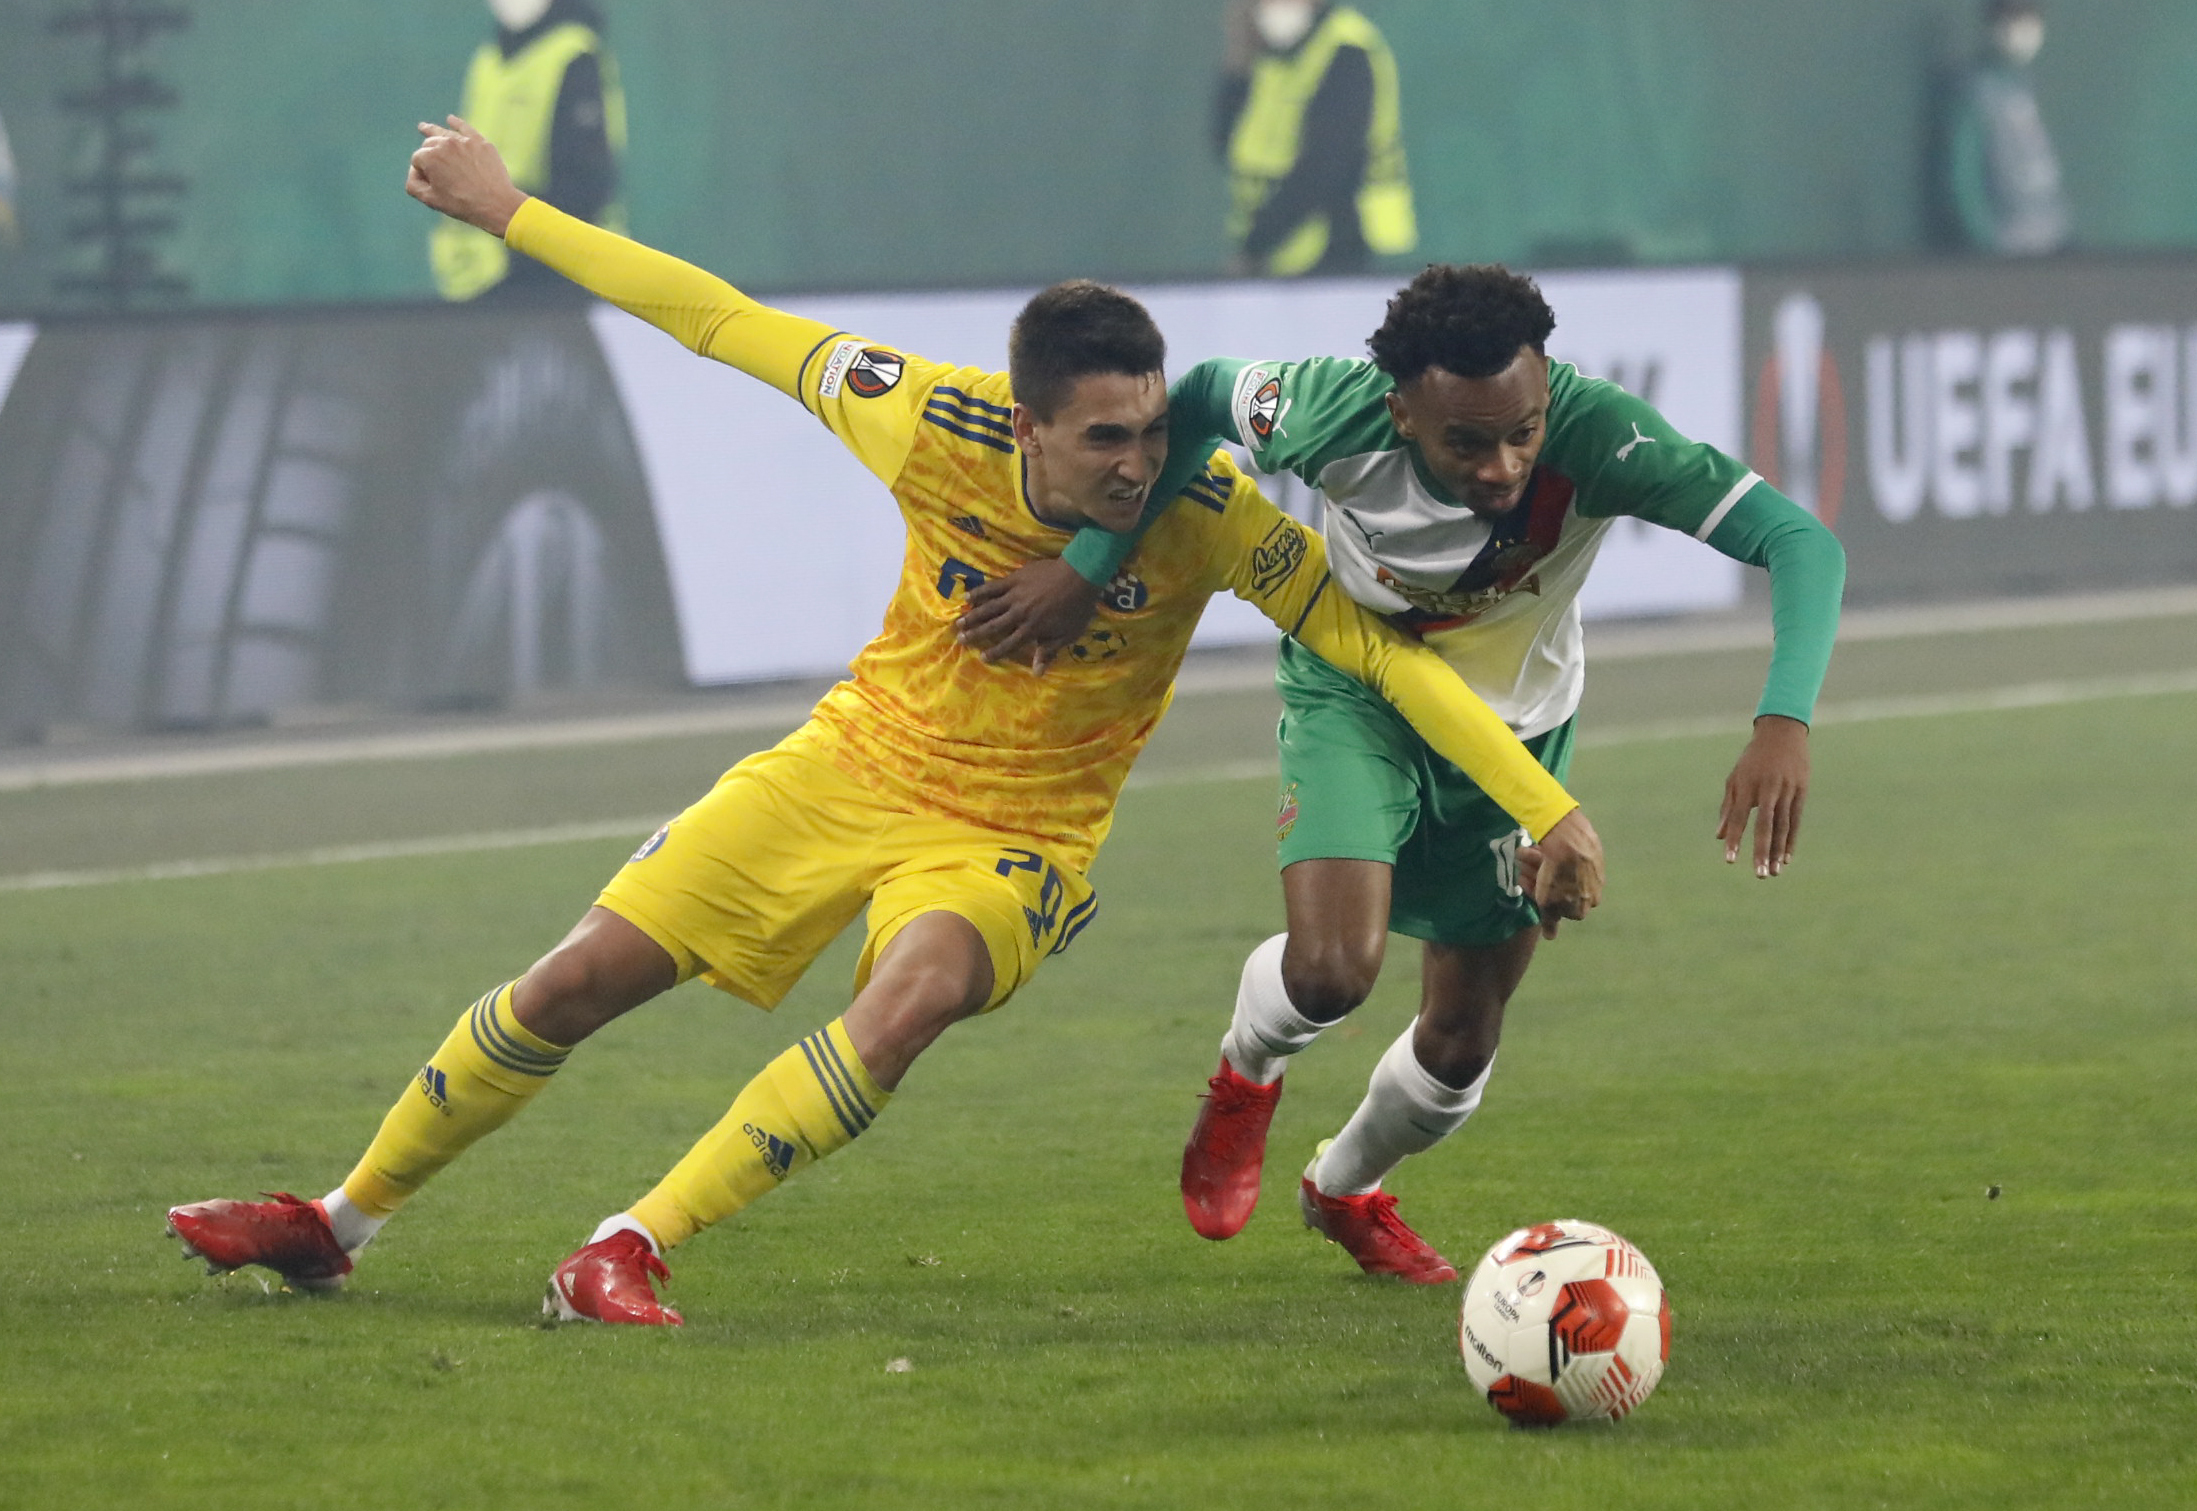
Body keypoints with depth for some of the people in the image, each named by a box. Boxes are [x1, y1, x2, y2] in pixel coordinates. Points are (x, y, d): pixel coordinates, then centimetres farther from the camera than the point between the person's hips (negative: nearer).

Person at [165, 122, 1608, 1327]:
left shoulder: (1208, 516, -25)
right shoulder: (940, 430, -21)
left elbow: (1378, 643, -22)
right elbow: (728, 323, -10)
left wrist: (1550, 808, -29)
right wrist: (508, 212, -5)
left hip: (1016, 841, -2)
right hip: (858, 765, 2)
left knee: (916, 994, -35)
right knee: (583, 977, 1)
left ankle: (626, 1253, -27)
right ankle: (344, 1220, 23)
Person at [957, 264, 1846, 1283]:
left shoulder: (1595, 435, -37)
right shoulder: (1338, 416, -34)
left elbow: (1801, 542, -39)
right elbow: (1196, 399, -12)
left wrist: (1784, 722, -55)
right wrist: (1085, 568, -15)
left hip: (1513, 731, 2)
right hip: (1355, 700, -2)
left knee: (1463, 1041, 8)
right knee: (1332, 970, -25)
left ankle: (1346, 1189, 43)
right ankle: (1245, 1076, 13)